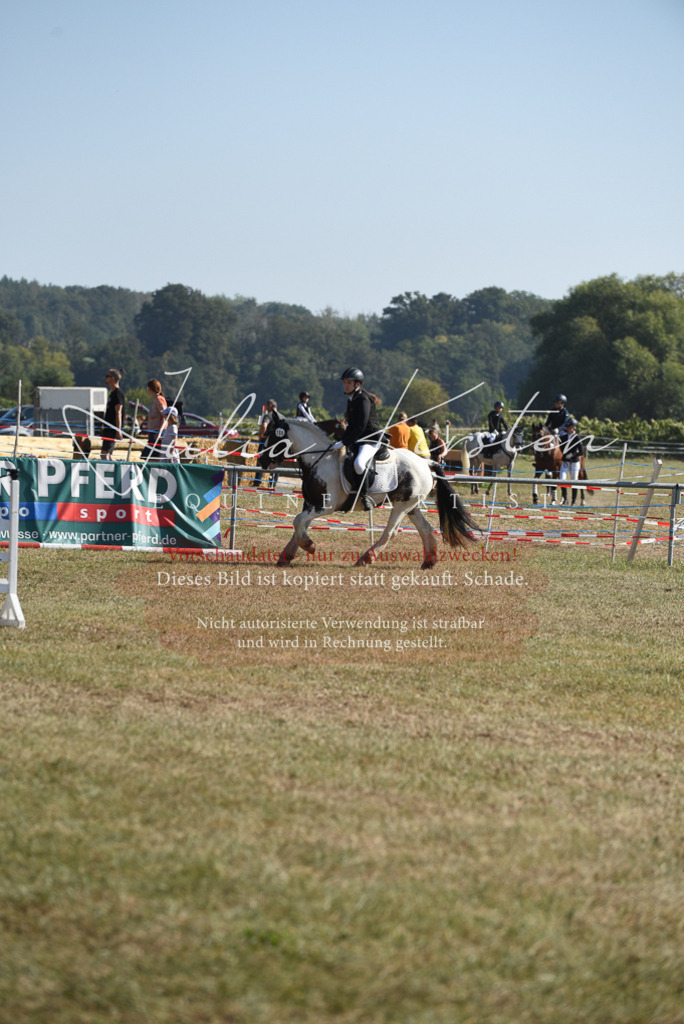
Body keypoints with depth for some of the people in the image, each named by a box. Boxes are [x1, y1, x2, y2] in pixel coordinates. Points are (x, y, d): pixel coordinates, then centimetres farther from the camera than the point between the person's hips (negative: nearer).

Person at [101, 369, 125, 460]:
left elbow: (118, 413, -18)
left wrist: (118, 431, -22)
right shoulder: (112, 393, 18)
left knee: (105, 454, -15)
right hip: (108, 428, 10)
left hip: (113, 428, -10)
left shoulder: (118, 393, -12)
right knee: (108, 455, 10)